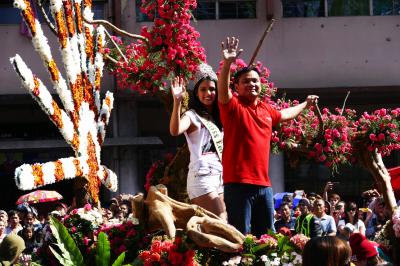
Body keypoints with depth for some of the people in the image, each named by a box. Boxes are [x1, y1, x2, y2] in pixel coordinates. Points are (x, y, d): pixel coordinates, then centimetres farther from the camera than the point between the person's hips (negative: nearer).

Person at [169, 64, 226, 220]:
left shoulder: (218, 117, 20)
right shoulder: (192, 116, -5)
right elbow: (175, 131, -26)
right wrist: (177, 102, -36)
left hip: (221, 177, 8)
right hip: (202, 176, -8)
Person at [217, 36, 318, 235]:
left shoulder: (266, 110, 18)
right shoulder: (233, 106, -3)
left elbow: (284, 115, 40)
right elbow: (223, 91, -25)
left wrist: (305, 104, 55)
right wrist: (227, 63, -39)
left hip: (263, 184, 7)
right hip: (238, 183, -7)